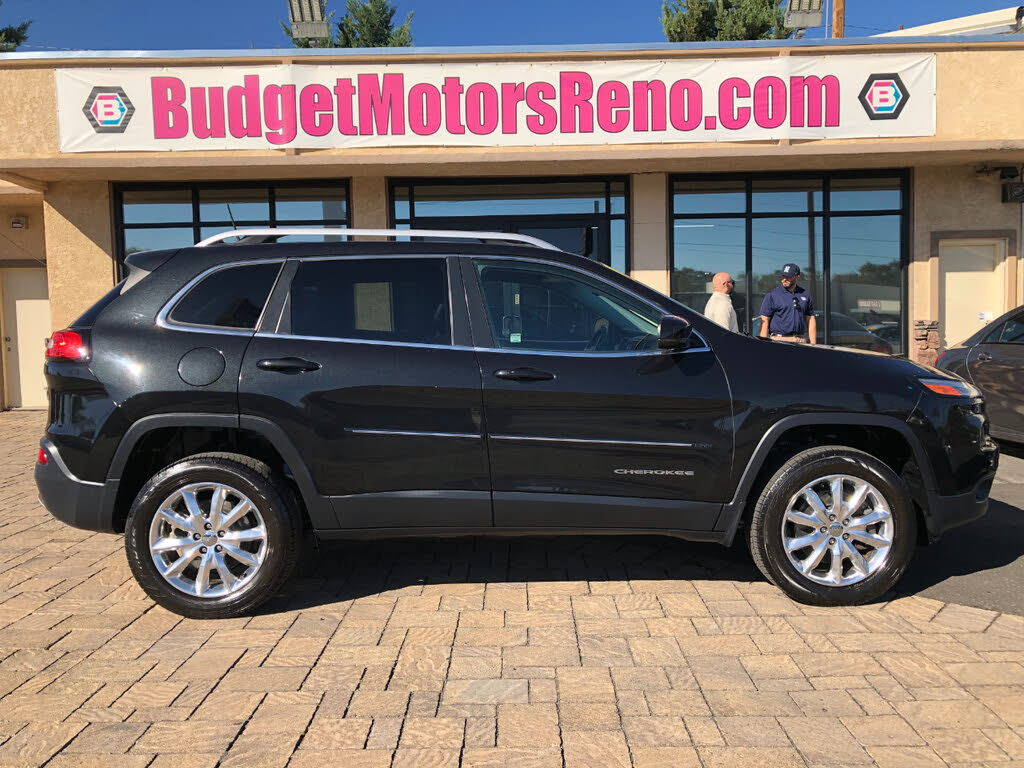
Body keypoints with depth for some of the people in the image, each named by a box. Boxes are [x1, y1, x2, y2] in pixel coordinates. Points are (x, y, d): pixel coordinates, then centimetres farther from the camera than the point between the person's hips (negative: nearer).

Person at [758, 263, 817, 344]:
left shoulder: (805, 295, 13)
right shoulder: (772, 295, 1)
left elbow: (810, 320, 16)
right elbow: (764, 321, -2)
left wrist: (813, 345, 8)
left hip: (800, 341, 3)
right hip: (779, 340, -3)